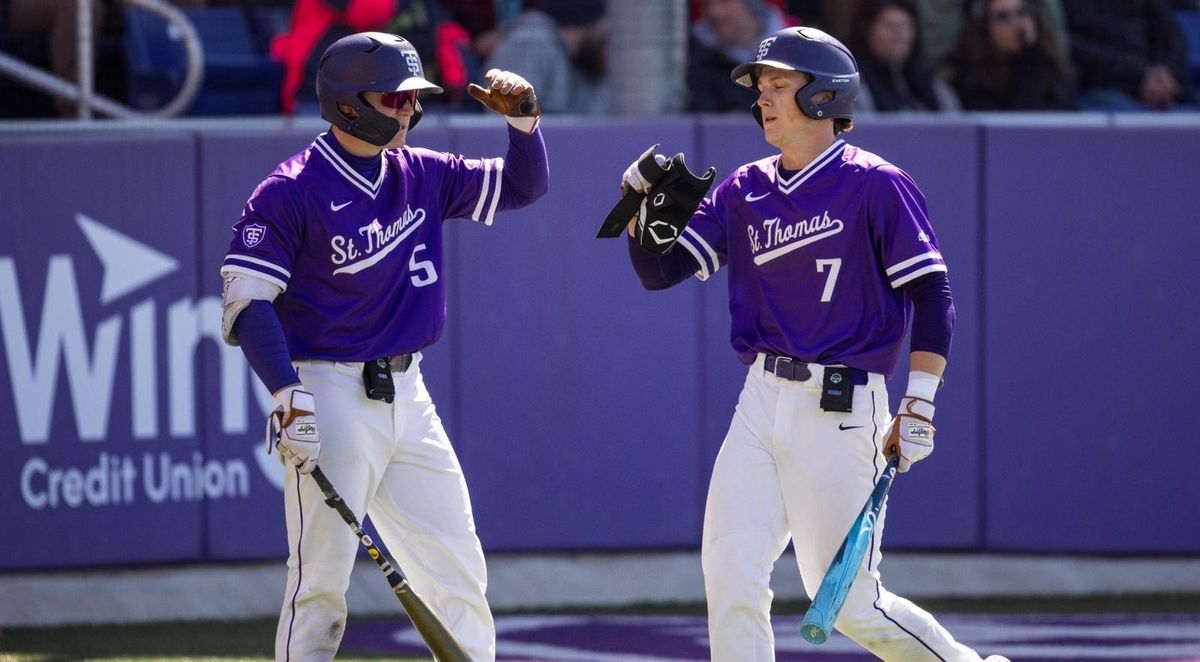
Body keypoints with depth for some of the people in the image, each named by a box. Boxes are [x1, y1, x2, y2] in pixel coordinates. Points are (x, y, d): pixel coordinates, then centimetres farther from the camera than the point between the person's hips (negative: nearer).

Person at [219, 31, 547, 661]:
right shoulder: (292, 191, -10)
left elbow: (521, 185, 19)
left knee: (459, 574, 8)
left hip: (406, 395, 7)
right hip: (332, 396, -7)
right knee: (321, 581, -9)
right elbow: (246, 299, -14)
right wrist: (289, 395, -24)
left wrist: (523, 115, -1)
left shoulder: (421, 175, 9)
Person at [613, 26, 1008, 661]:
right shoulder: (743, 191, 11)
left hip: (839, 411, -5)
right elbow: (659, 271, 10)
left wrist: (918, 408, -13)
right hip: (760, 405, 5)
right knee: (731, 578, -9)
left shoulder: (875, 185, -5)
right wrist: (640, 205, -9)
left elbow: (932, 297, -7)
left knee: (848, 603, -1)